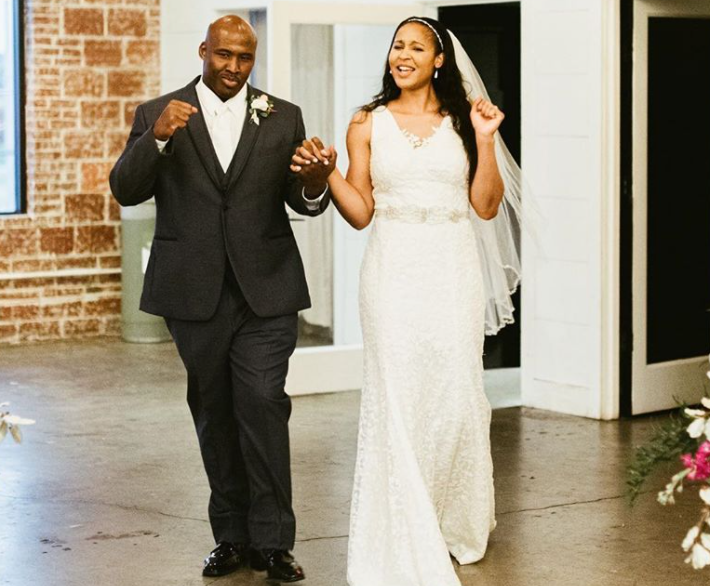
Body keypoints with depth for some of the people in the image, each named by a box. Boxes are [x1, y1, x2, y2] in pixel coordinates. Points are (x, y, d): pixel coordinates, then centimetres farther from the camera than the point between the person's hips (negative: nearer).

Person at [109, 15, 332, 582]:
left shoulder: (283, 118, 6)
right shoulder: (157, 115, 4)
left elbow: (304, 203, 3)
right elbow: (126, 191, -5)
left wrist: (315, 187, -21)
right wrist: (158, 137, -22)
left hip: (265, 292, -1)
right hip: (196, 295, 1)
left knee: (263, 405, -11)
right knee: (214, 414, 10)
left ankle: (271, 540, -4)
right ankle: (232, 536, 20)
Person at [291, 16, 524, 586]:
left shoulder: (462, 120, 8)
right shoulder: (368, 124, 6)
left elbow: (487, 206, 4)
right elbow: (361, 213, 5)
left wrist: (485, 138, -4)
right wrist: (326, 172, -10)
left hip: (454, 270, 1)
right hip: (395, 270, -1)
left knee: (457, 397, 2)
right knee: (398, 398, -4)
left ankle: (458, 522, 25)